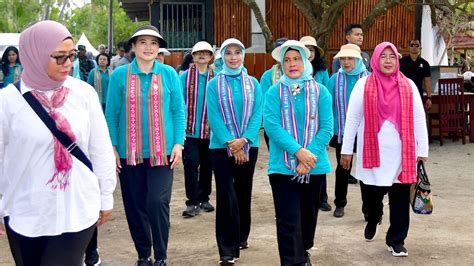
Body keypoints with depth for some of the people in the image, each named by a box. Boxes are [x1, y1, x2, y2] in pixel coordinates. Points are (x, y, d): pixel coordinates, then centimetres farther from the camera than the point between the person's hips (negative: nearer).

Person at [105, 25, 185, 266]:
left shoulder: (169, 74, 1)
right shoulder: (120, 75, 0)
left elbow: (178, 111, 4)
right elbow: (111, 114, 2)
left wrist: (178, 144, -3)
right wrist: (112, 147, -3)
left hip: (162, 152, -1)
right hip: (129, 153, 1)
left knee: (158, 202, -10)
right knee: (135, 206, 9)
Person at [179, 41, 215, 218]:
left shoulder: (216, 78, 2)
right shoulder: (185, 77, -2)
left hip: (210, 130, 2)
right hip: (190, 130, -2)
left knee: (207, 166, 12)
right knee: (191, 165, -6)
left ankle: (204, 198, 26)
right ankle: (193, 202, 0)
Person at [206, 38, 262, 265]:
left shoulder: (253, 83, 5)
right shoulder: (214, 84, -1)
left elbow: (257, 114, -3)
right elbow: (213, 117, -8)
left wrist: (244, 139, -17)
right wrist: (231, 144, -17)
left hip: (249, 146, 2)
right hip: (222, 146, -2)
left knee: (244, 192, 14)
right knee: (226, 195, -7)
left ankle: (242, 236, 33)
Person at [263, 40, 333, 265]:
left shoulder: (320, 92, 2)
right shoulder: (274, 92, -1)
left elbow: (326, 128, -4)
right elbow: (272, 126, -11)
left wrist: (309, 156, -17)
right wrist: (298, 151, -21)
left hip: (314, 166, 2)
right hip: (283, 166, -2)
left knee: (308, 215, 18)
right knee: (288, 221, -6)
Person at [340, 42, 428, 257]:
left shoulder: (408, 86, 3)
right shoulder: (364, 84, -2)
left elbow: (419, 120, 6)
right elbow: (352, 118, 0)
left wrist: (422, 150, 4)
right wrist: (346, 149, 0)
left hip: (400, 152, 1)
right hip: (373, 150, -1)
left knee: (400, 196, 2)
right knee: (373, 192, 11)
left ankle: (396, 240, 16)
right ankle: (372, 222, 42)